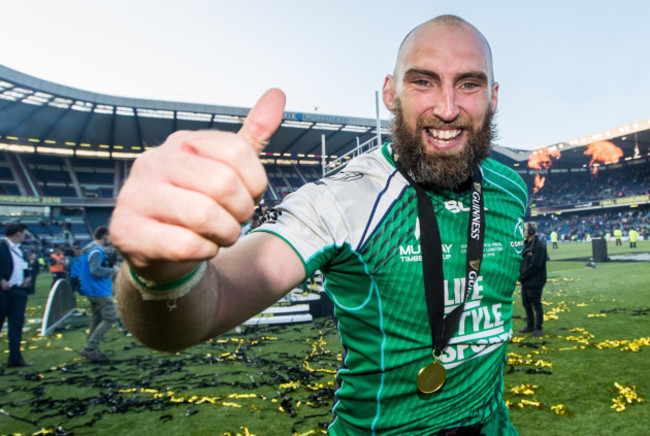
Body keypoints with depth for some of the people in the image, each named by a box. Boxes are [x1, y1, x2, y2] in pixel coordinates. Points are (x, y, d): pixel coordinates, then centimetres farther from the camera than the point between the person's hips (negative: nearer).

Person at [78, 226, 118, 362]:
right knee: (110, 318, -7)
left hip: (92, 291, 11)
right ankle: (89, 348, -9)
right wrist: (112, 270, -14)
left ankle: (94, 351, 19)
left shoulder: (89, 249, 17)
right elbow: (95, 270, -27)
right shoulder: (96, 251, -17)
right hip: (100, 292, -11)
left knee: (97, 319, 14)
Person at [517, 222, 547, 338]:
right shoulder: (527, 244, 11)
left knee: (536, 305, 2)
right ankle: (530, 326, 30)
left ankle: (538, 328, 14)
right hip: (525, 281, 9)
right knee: (526, 303, 16)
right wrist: (520, 274, 0)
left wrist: (522, 276, -15)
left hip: (534, 282, -9)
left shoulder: (539, 246, -17)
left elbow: (534, 265, -21)